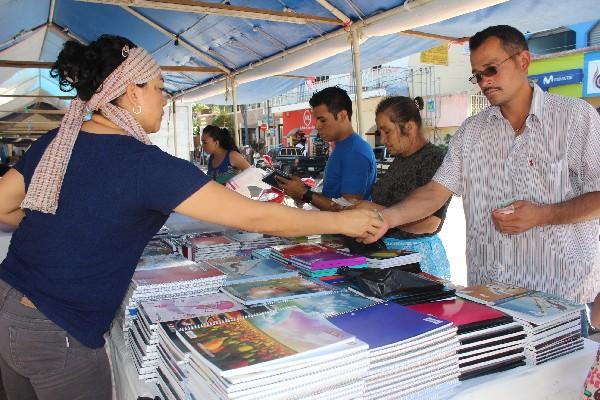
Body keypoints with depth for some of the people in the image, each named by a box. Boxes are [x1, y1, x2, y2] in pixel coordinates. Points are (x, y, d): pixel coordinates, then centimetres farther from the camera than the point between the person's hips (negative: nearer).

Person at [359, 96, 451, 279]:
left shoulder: (434, 158, -14)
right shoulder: (399, 160, 13)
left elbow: (429, 224, -22)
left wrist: (378, 211, -20)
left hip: (418, 255, -7)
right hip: (386, 250, 7)